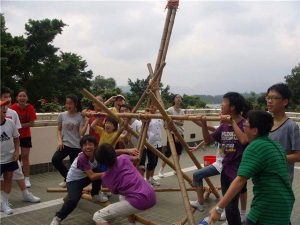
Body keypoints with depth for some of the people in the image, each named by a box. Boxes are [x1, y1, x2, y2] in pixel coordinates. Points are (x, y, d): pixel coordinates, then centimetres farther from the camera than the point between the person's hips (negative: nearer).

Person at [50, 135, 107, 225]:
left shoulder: (96, 154, -14)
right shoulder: (82, 158, -31)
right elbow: (92, 176, -32)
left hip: (85, 178, 6)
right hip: (74, 180, -6)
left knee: (99, 171, -20)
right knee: (73, 200, -31)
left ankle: (95, 195, 4)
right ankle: (58, 217, -5)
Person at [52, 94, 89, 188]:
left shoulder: (80, 117, -3)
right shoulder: (62, 115, 4)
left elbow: (81, 133, -9)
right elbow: (59, 130, 11)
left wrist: (87, 121, -17)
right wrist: (60, 140, -5)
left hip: (76, 146, -2)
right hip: (64, 144, 2)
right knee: (55, 159, -20)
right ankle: (67, 178, 0)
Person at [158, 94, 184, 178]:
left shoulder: (182, 111, 9)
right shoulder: (170, 110, -7)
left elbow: (182, 123, -1)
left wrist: (175, 121, -19)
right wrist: (175, 135, -18)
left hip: (180, 134, 6)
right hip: (172, 134, -6)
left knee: (178, 152, 9)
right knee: (168, 153, -9)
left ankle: (176, 169, 21)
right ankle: (161, 170, 0)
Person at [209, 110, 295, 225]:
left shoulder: (254, 148, -17)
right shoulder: (277, 146, 9)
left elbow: (240, 180, -25)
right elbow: (286, 175, 18)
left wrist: (218, 208, -25)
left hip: (267, 210, -9)